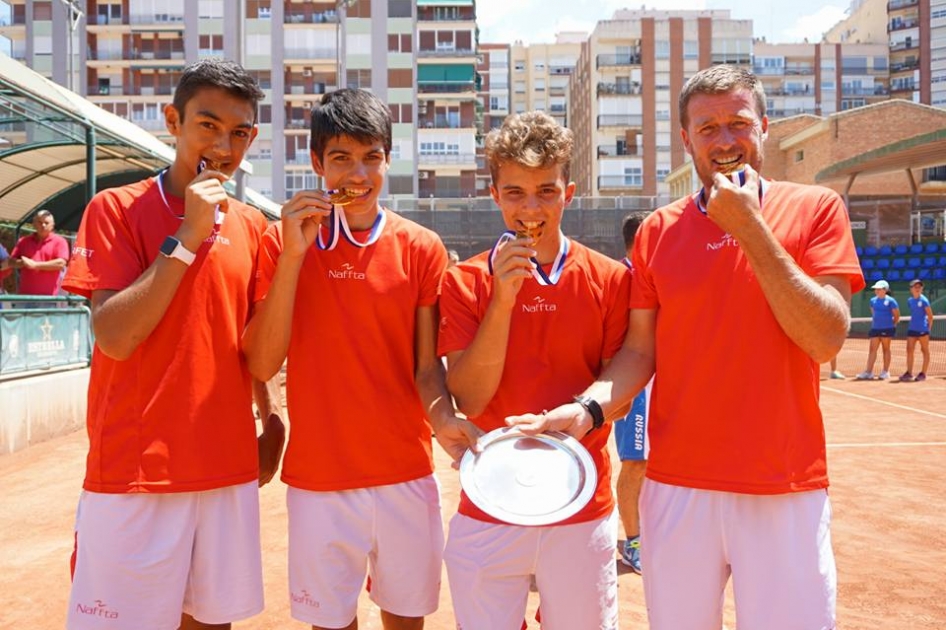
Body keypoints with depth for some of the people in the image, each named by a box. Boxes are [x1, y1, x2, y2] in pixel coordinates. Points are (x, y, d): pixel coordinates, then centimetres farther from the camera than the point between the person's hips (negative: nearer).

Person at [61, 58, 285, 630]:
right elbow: (115, 338, -16)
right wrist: (187, 237, -16)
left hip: (230, 470, 4)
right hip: (136, 474, -4)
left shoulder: (251, 226, 8)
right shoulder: (117, 209, -5)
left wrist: (272, 421, 8)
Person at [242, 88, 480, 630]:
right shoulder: (284, 242, 0)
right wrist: (292, 254, -16)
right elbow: (262, 365, -8)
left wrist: (444, 418, -23)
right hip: (319, 477, 0)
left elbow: (428, 364, -1)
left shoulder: (421, 248, 0)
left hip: (406, 474, 1)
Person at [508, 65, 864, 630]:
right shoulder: (658, 231, 6)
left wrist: (749, 227, -15)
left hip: (788, 490, -1)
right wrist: (588, 409, -15)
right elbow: (640, 351, 3)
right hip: (678, 486, 2)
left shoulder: (815, 208, 0)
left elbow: (827, 339, -12)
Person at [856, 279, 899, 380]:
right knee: (872, 349, 0)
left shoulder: (890, 301, -7)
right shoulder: (873, 300, 9)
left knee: (886, 349, 5)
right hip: (875, 328, 5)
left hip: (887, 329, -5)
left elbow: (897, 315, -2)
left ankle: (885, 371, 12)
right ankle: (868, 372, -2)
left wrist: (892, 325, 5)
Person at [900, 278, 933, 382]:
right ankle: (909, 373, 4)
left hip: (923, 329, -6)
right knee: (909, 350, 1)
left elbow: (930, 316, -7)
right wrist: (914, 322, 14)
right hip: (912, 329, 6)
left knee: (925, 351, 4)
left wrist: (928, 328, -4)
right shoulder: (910, 300, 8)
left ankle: (923, 373, 8)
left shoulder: (924, 300, -9)